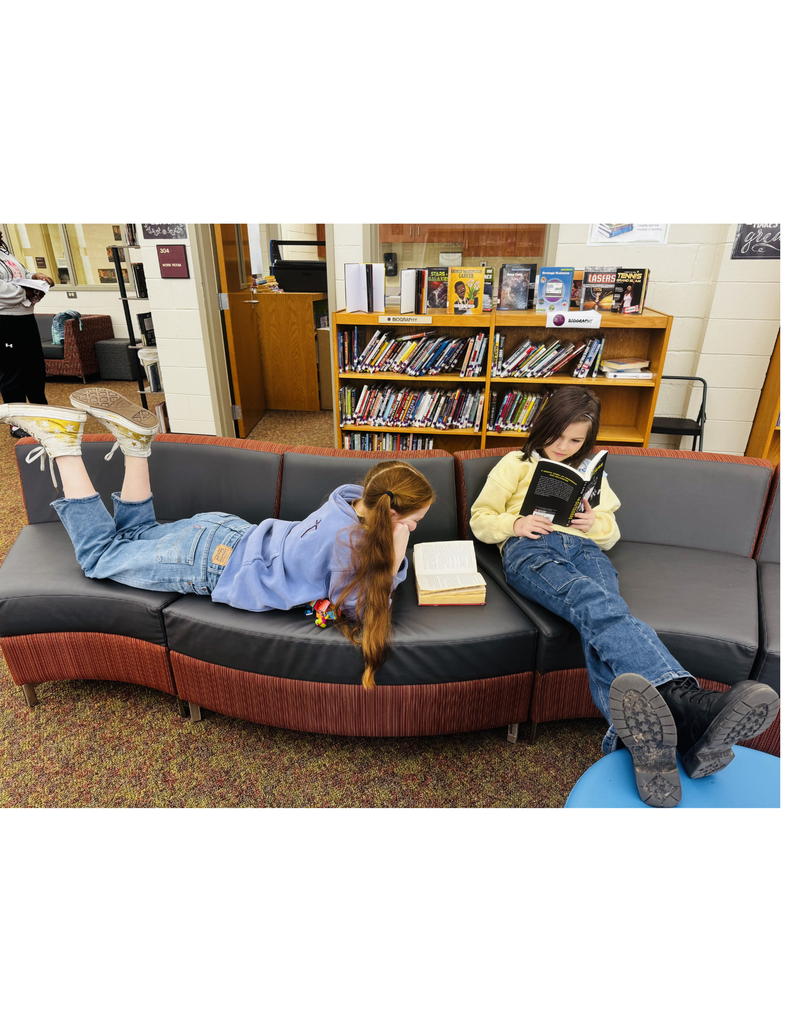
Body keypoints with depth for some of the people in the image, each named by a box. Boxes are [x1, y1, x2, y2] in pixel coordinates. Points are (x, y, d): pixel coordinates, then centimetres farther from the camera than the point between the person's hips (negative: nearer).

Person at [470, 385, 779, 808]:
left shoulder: (591, 472, 34)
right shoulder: (517, 464, 24)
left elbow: (610, 533, 31)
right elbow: (481, 518, 16)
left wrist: (594, 524, 5)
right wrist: (514, 524, -6)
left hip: (587, 549, 4)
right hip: (532, 549, -3)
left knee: (601, 616, -34)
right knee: (596, 603, -38)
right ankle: (685, 701, -65)